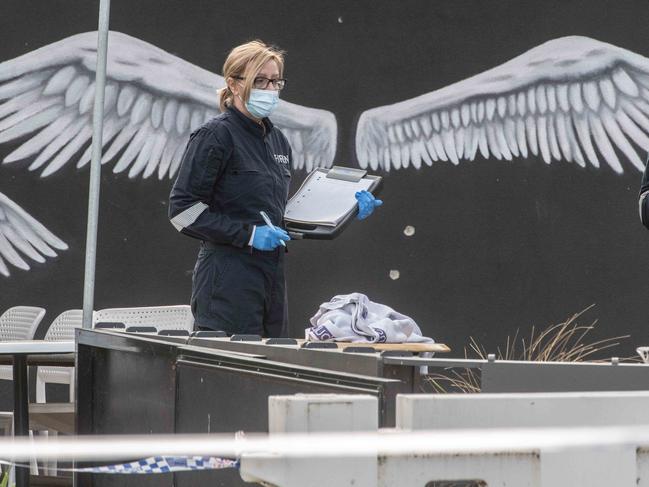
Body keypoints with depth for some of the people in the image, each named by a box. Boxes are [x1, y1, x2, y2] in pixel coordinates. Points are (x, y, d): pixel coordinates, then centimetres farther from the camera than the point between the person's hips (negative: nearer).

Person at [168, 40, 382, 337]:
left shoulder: (277, 140, 17)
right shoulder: (216, 135, -7)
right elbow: (183, 208, -12)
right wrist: (248, 234, -17)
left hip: (272, 276, 8)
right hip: (228, 277, -8)